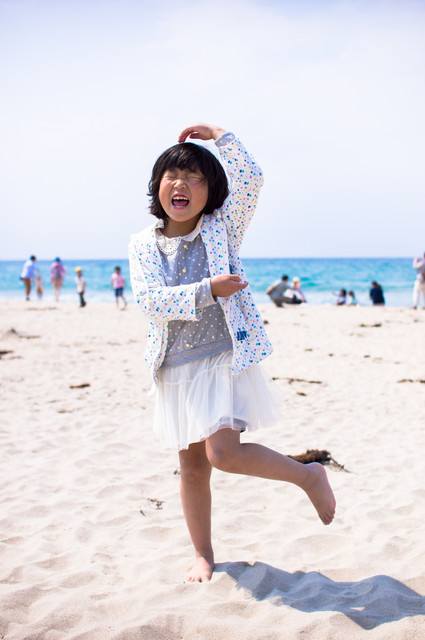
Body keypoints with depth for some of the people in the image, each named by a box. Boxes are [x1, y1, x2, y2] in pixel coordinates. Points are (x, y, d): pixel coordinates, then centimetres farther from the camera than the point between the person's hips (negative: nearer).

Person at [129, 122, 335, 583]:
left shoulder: (222, 227, -1)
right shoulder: (143, 245, 3)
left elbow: (250, 179, -14)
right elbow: (150, 299, -11)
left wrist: (218, 135, -13)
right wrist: (207, 290, -19)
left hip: (226, 359, -3)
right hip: (176, 367, 4)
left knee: (223, 452, -18)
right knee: (191, 463, 11)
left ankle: (308, 475, 6)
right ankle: (203, 554, 28)